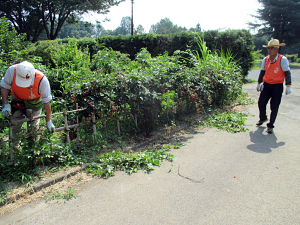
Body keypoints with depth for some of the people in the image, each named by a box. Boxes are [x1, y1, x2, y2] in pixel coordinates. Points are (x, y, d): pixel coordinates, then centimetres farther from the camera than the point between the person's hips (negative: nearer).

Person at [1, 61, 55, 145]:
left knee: (34, 125, 5)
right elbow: (4, 86, -13)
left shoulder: (42, 80, -39)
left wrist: (48, 121, -19)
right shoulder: (12, 70, -34)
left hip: (34, 100, -1)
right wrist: (5, 104, -22)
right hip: (17, 98, 2)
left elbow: (46, 101, -27)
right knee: (16, 124, 8)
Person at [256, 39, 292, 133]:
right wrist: (258, 83, 20)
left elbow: (287, 73, -7)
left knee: (274, 107, -2)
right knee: (261, 103, 5)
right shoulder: (265, 60, 3)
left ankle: (270, 126, 11)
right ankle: (263, 118, 34)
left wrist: (288, 86, -11)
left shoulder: (283, 60, -10)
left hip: (277, 86, -4)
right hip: (266, 85, 4)